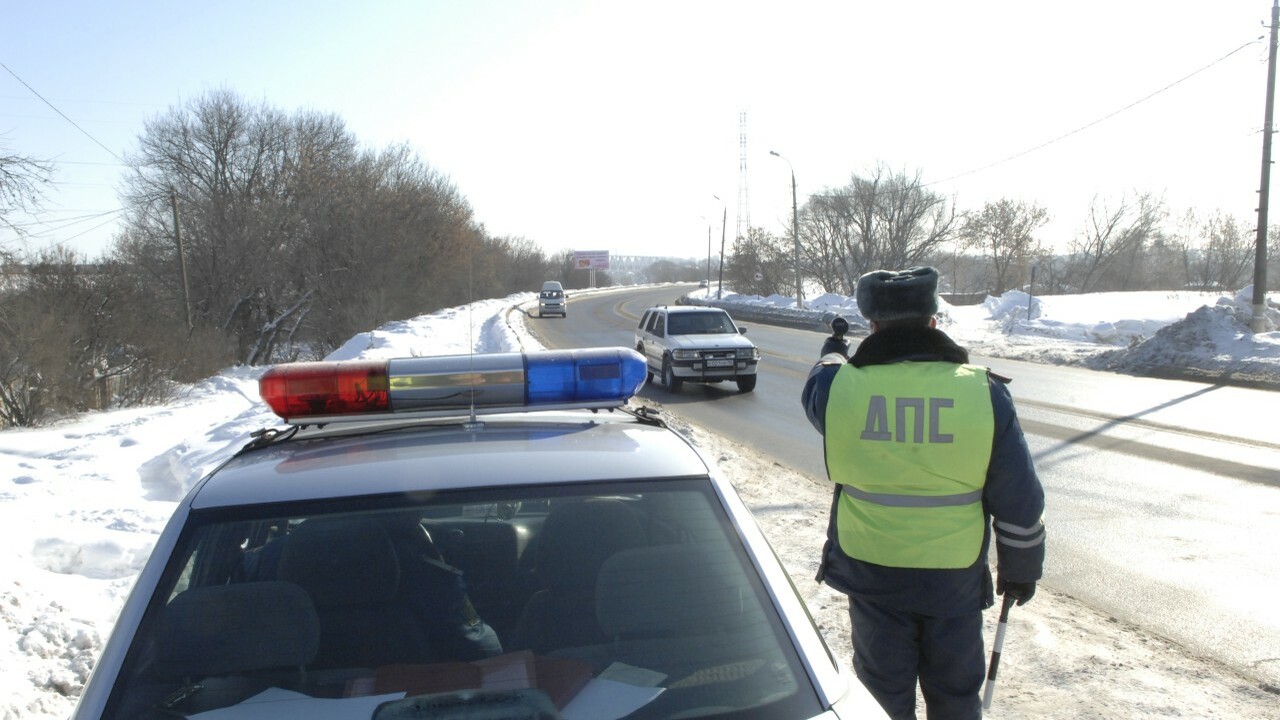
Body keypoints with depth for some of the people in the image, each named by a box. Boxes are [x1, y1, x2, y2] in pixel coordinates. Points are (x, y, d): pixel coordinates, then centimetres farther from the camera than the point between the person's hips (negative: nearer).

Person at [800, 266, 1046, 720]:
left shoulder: (843, 386, -13)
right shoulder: (985, 393, -11)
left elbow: (816, 391, 15)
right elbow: (1020, 501, -5)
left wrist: (832, 353, 36)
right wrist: (1020, 568, 10)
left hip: (871, 573, 0)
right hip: (956, 579, 0)